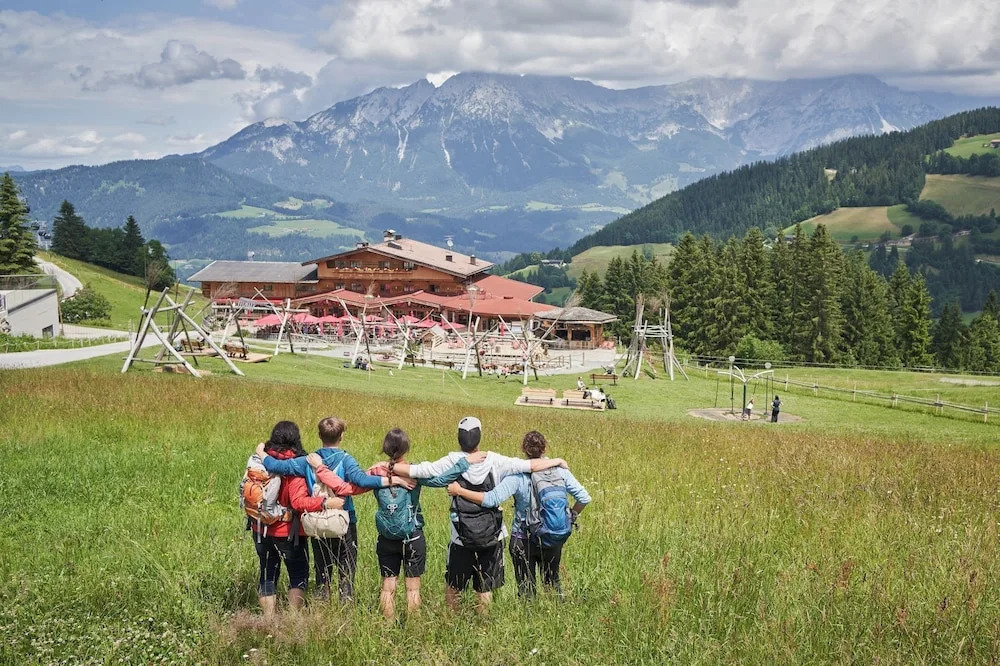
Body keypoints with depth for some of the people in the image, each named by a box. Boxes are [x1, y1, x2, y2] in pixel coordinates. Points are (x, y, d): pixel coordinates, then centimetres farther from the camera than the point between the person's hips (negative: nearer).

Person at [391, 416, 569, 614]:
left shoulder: (452, 462, -13)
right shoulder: (494, 461, -10)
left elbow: (414, 471, -16)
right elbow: (531, 465, -7)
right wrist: (557, 461, 9)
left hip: (462, 539, -1)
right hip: (492, 538, 1)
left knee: (453, 586, 18)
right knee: (484, 588, 14)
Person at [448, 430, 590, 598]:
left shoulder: (518, 476, -18)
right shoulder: (560, 471, -9)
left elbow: (492, 499, -25)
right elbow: (584, 498, -10)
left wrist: (459, 491, -17)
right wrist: (571, 516, 9)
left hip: (523, 540, -3)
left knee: (526, 588, 10)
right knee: (552, 582, 22)